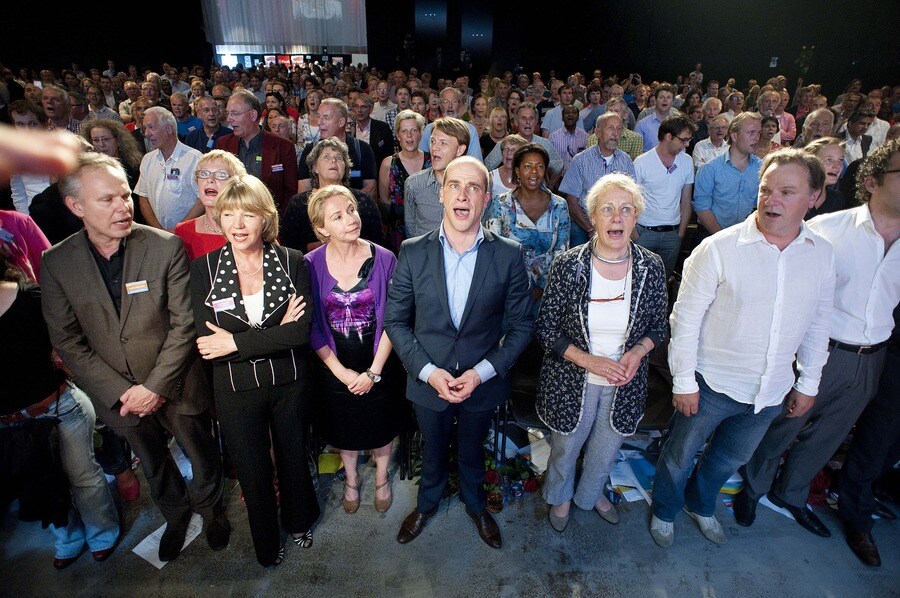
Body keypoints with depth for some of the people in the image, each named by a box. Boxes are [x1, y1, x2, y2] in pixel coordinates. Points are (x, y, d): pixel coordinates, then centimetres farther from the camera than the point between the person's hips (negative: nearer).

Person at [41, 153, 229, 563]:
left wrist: (154, 385, -19)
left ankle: (211, 508, 50)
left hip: (176, 387, -2)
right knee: (154, 466, 25)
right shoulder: (56, 263, -9)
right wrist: (121, 392, -13)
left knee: (202, 457, 19)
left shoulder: (166, 246, -16)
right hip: (117, 395, 2)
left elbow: (184, 324, -16)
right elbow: (67, 341, -6)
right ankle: (175, 514, 54)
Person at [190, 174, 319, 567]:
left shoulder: (293, 262, -11)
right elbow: (207, 345, -16)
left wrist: (236, 342, -23)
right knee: (253, 472, 19)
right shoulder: (203, 269, -10)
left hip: (290, 384, 0)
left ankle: (298, 521, 54)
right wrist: (277, 333, -22)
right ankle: (266, 544, 49)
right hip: (236, 392, 0)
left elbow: (302, 331, -20)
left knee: (294, 458, 22)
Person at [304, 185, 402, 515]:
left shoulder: (384, 259, -15)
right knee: (344, 426, 22)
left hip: (377, 363, 0)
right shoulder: (311, 264, -13)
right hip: (334, 365, 1)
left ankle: (382, 478, 48)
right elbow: (311, 327, -8)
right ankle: (351, 479, 50)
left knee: (380, 425, 19)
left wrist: (373, 372, -13)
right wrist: (341, 371, -11)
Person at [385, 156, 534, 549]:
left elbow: (521, 324, -7)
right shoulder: (413, 252, -12)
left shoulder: (509, 255, -13)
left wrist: (482, 371, -17)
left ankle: (475, 504, 57)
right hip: (427, 381, 0)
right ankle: (428, 502, 57)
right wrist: (427, 370, -16)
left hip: (483, 382, 0)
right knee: (432, 450, 25)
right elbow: (395, 320, -6)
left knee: (472, 452, 25)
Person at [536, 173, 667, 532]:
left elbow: (659, 325, 3)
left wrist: (639, 350, -17)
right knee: (566, 448, 22)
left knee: (606, 451, 26)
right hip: (572, 382, -2)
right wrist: (587, 360, -23)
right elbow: (546, 328, -12)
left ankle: (591, 494, 59)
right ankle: (560, 496, 55)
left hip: (625, 385, 3)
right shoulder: (568, 265, -17)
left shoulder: (651, 267, -9)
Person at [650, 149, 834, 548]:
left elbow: (818, 324, 8)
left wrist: (808, 383, 12)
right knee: (680, 455, 15)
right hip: (713, 383, -4)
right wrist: (683, 381, -13)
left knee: (731, 459, 26)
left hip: (772, 392, 5)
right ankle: (664, 510, 43)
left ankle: (700, 504, 54)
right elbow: (685, 320, -15)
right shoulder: (719, 249, -18)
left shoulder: (822, 255, -3)